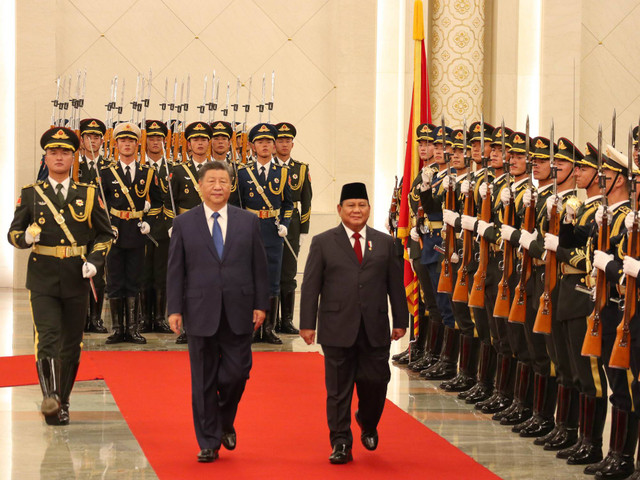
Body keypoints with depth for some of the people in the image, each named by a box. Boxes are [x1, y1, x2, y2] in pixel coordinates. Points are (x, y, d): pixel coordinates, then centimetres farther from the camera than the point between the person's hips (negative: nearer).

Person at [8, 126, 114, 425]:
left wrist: (95, 261, -4)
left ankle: (62, 403, 20)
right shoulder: (31, 194, 5)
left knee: (72, 344, 8)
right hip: (43, 279, -2)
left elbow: (105, 234, 13)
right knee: (47, 339, -16)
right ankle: (50, 398, -27)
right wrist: (26, 237, -18)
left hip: (76, 280, 2)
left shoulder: (89, 195, 7)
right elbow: (13, 233, 6)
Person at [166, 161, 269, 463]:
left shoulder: (248, 222, 7)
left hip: (239, 313, 1)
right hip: (200, 312, -1)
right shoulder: (184, 223, 3)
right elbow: (175, 270, 2)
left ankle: (225, 423, 27)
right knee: (204, 380, 3)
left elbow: (259, 266, 7)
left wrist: (260, 304, 2)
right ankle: (209, 442, 13)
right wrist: (175, 309, -4)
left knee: (238, 371, -2)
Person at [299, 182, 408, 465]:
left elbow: (396, 285, 11)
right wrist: (307, 323, -4)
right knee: (338, 389, 1)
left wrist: (400, 321, 7)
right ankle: (341, 444, 9)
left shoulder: (384, 243, 11)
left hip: (375, 330, 2)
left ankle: (368, 424, 31)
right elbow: (310, 286, 2)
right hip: (337, 329, -2)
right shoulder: (323, 243, 5)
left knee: (375, 382, 2)